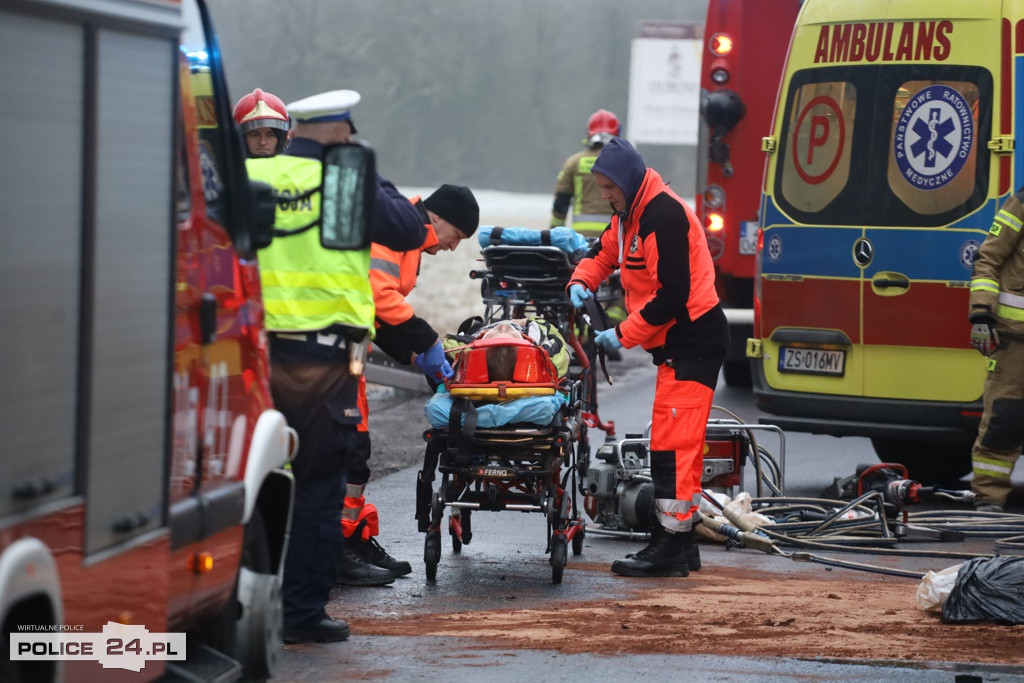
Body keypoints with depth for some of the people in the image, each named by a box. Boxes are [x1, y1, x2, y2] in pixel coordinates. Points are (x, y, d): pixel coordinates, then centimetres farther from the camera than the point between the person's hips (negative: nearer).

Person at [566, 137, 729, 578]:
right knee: (678, 442, 12)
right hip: (677, 343, 11)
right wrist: (581, 282, 5)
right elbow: (604, 251, 28)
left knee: (673, 442, -11)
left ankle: (670, 546, -11)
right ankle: (682, 544, 17)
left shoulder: (663, 215, -20)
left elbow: (672, 296, -23)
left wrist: (623, 335, -16)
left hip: (694, 340, -11)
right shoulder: (630, 214, 13)